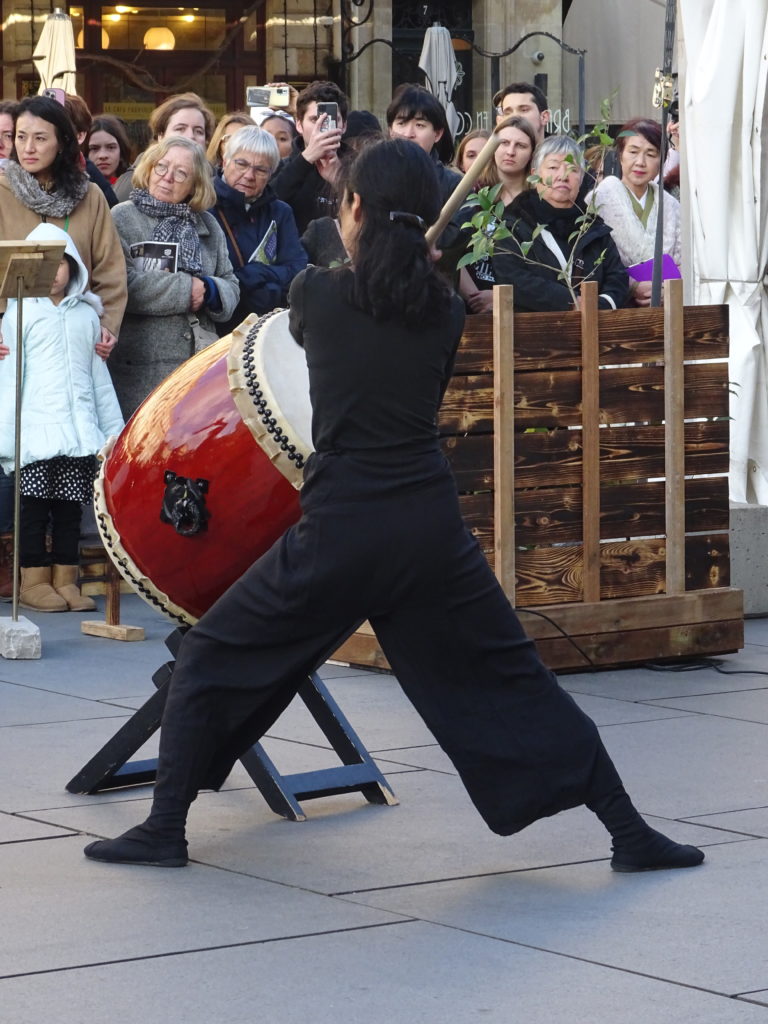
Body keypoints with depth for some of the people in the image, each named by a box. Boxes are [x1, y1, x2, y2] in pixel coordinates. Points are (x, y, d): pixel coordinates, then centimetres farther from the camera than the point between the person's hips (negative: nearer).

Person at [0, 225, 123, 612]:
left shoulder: (87, 315, 14)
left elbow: (99, 377, 19)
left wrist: (114, 430, 16)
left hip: (80, 433, 3)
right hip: (35, 430, -3)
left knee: (71, 507, 4)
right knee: (35, 504, -2)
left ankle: (65, 580, 9)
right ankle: (33, 581, 4)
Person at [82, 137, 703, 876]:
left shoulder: (316, 294, -3)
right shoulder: (445, 311, 4)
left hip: (338, 535, -3)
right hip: (431, 531, 3)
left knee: (210, 662, 14)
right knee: (514, 682, 11)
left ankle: (165, 829, 12)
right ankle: (631, 835, 9)